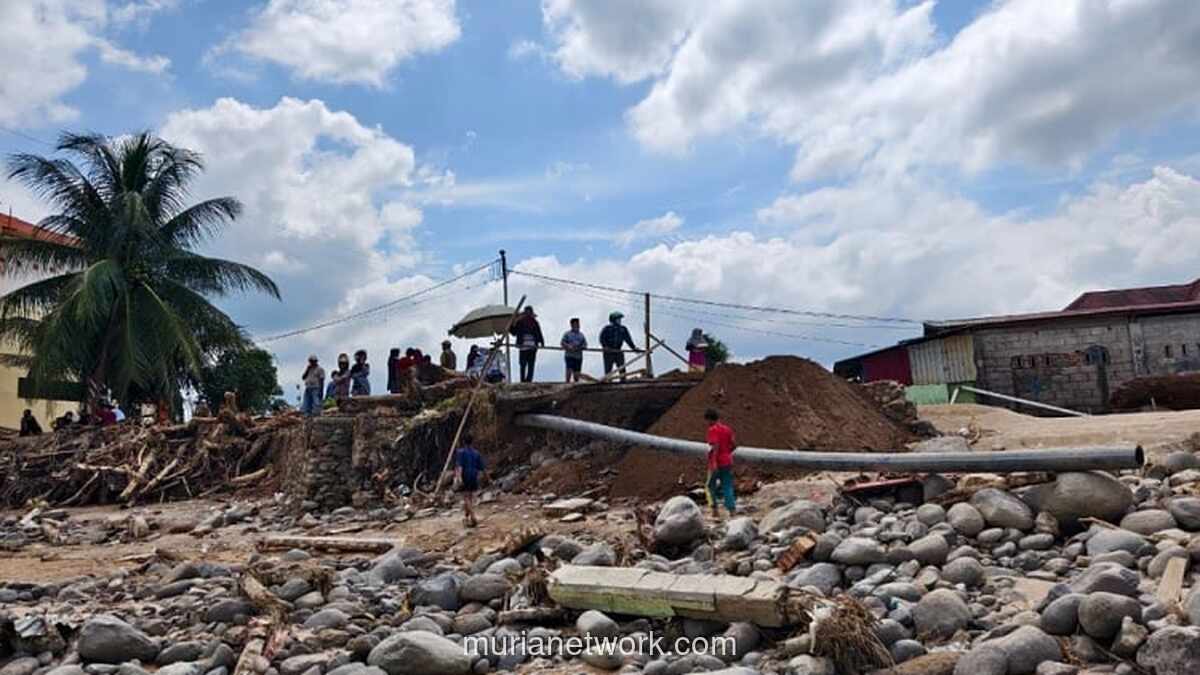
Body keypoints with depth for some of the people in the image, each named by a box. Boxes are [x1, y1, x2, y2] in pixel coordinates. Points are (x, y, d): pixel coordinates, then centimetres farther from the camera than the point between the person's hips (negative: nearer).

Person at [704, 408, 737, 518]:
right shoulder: (727, 428, 9)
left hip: (717, 463, -6)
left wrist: (714, 462, -25)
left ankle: (715, 510, 6)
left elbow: (715, 446, -22)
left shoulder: (713, 429, -12)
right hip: (727, 461, 6)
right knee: (728, 487, 8)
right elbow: (734, 444, 9)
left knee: (711, 486, 10)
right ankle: (731, 511, 2)